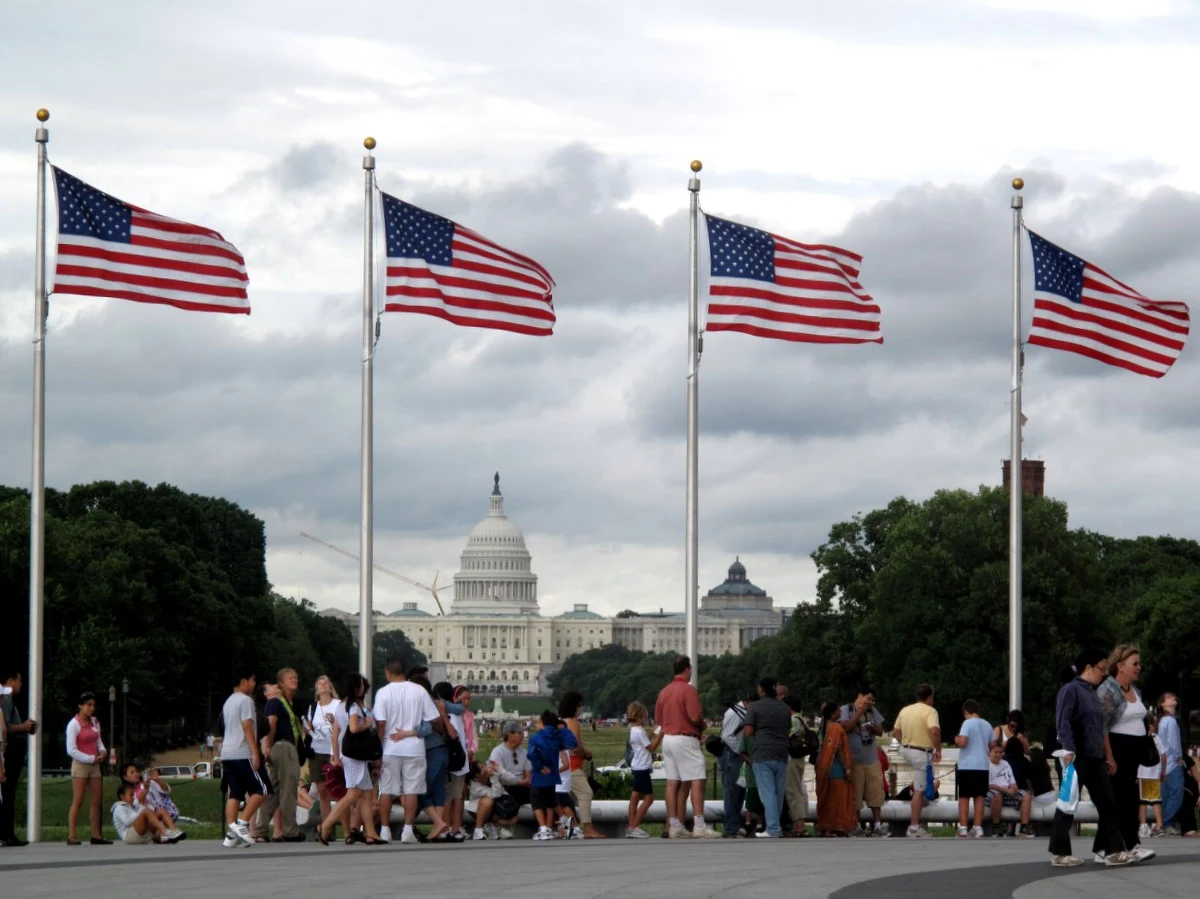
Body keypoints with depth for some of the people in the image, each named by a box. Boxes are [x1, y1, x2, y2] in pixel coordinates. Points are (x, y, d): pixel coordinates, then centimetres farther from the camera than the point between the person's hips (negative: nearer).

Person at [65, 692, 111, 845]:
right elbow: (71, 750, -15)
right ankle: (71, 837, -12)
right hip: (80, 764, -7)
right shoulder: (74, 724, -10)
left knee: (96, 802, 7)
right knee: (77, 801, -10)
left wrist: (103, 751, -1)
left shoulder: (95, 722, 11)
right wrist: (91, 759, -16)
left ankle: (96, 835, 11)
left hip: (94, 765, 7)